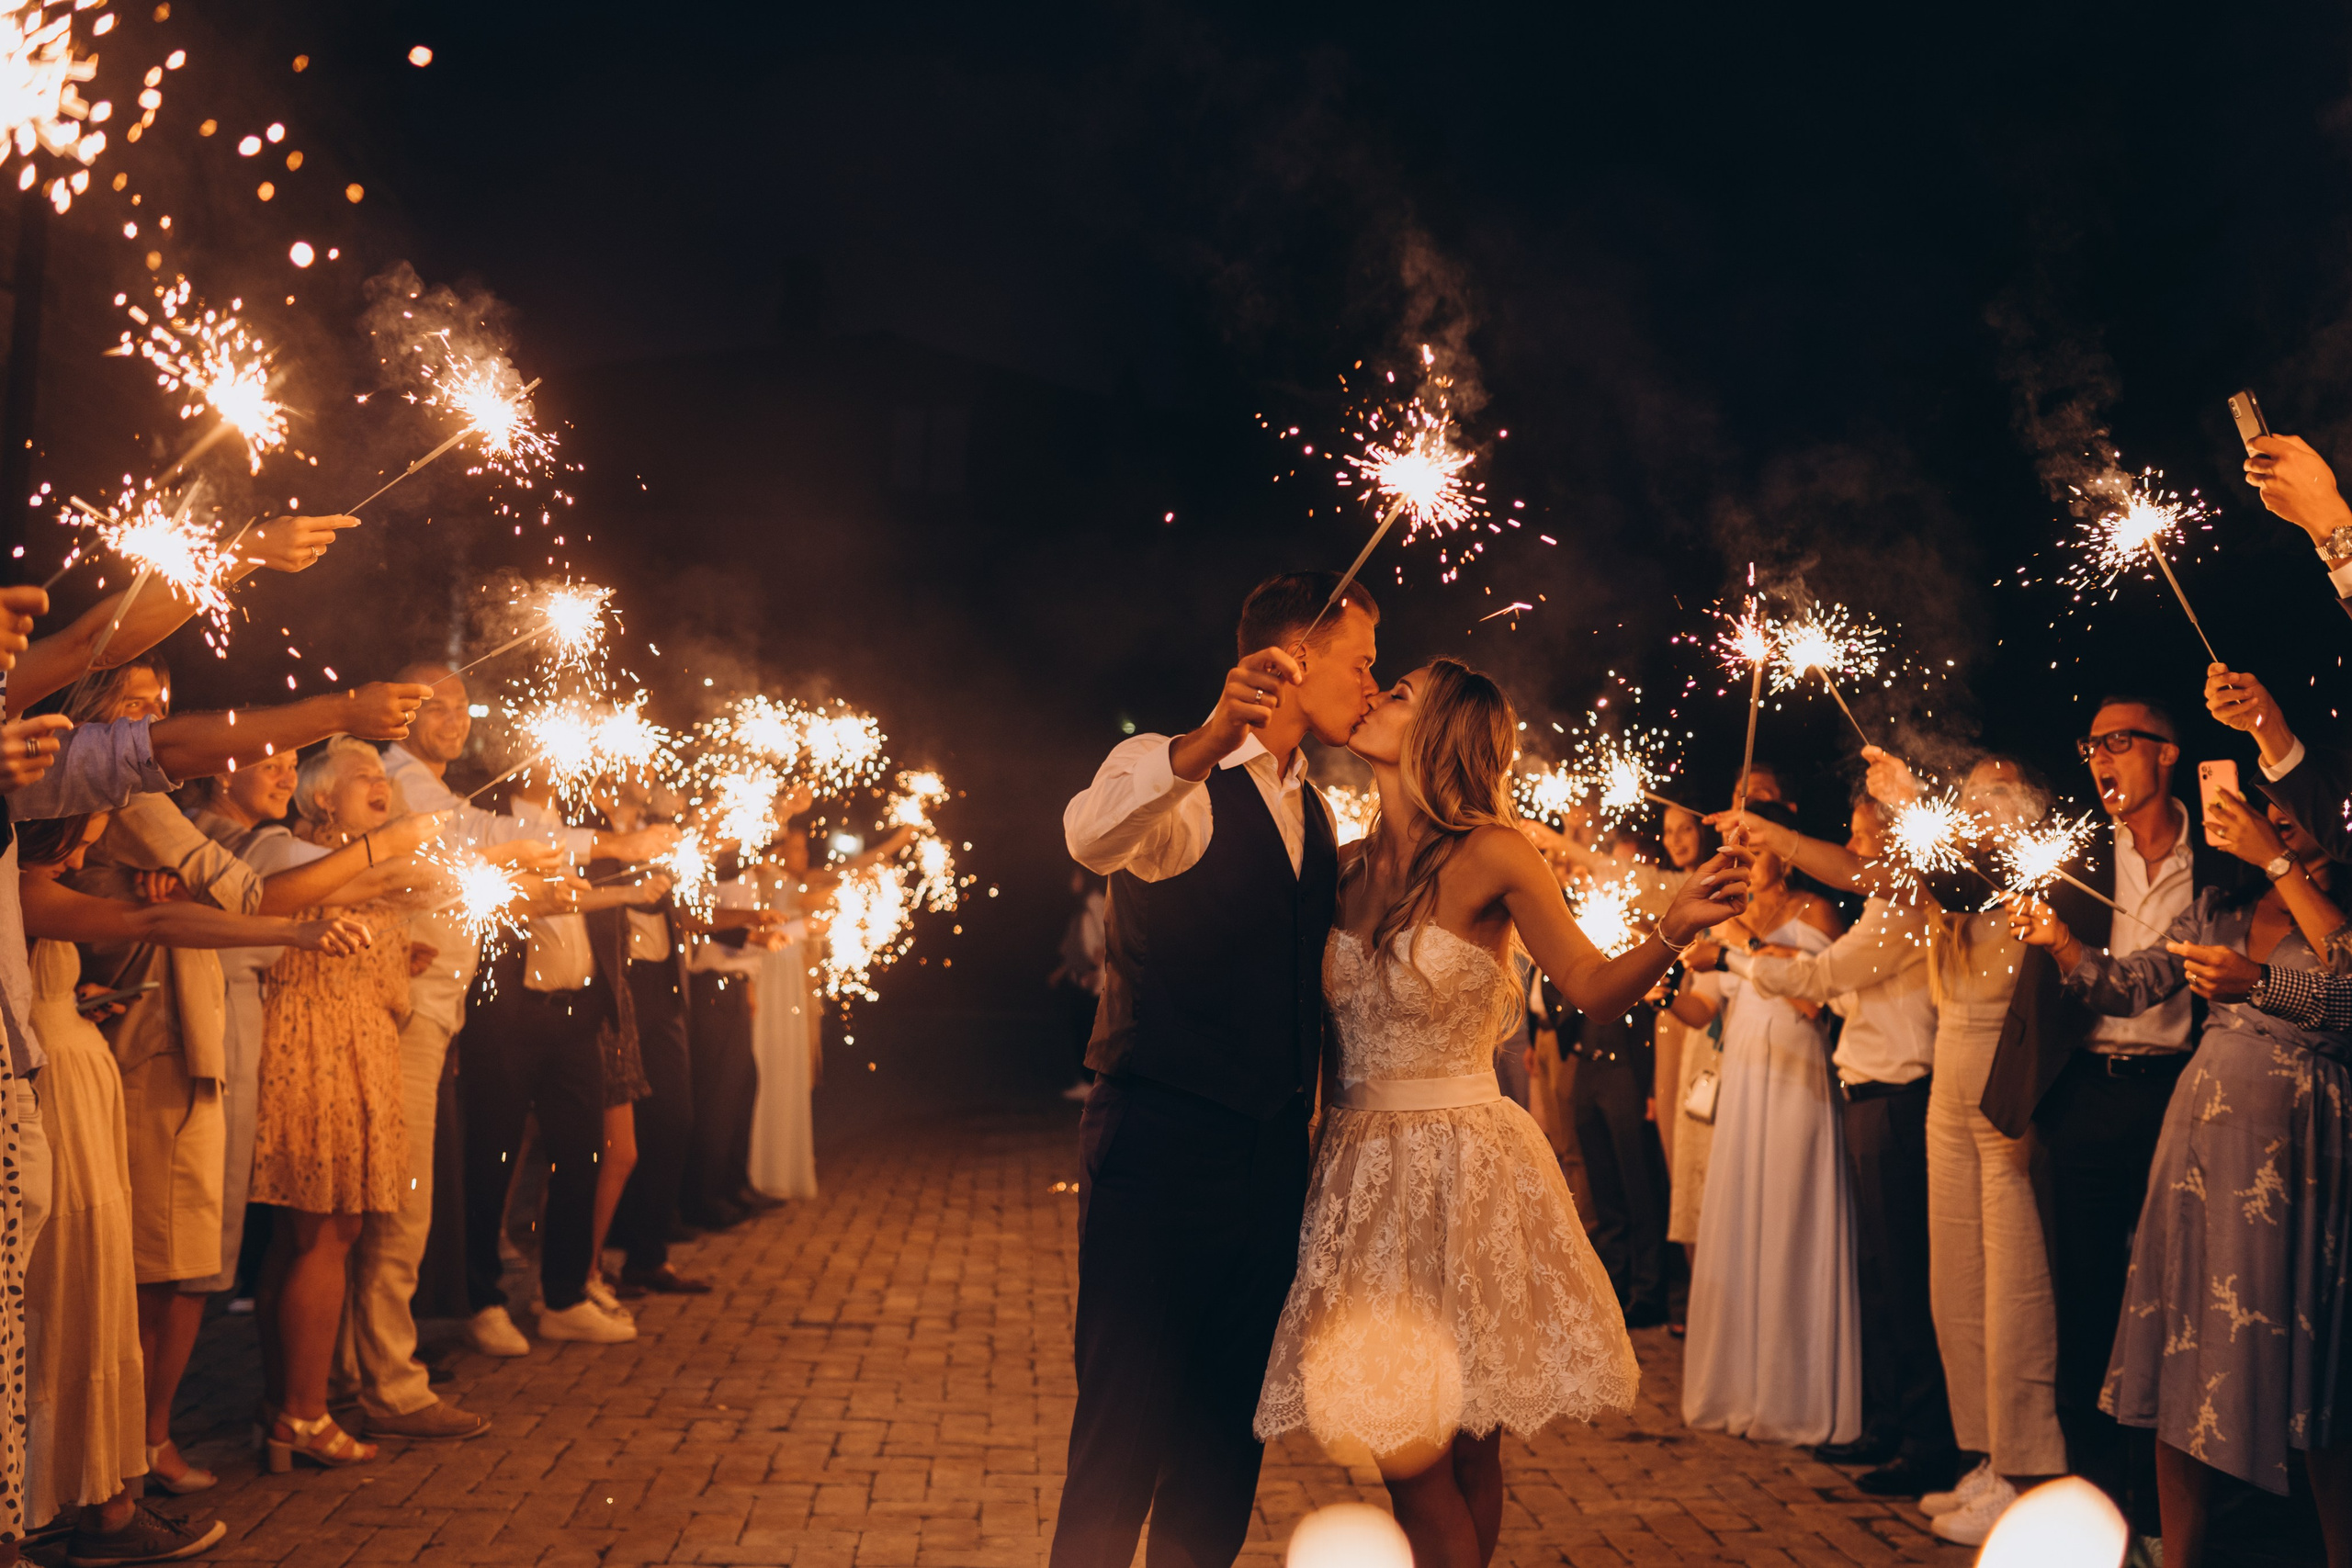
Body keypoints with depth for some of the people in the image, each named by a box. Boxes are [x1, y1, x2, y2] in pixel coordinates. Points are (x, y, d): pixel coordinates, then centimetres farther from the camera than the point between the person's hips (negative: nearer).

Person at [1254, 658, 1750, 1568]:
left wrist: (1673, 931, -26)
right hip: (1361, 1168, 4)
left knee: (1451, 1446, 3)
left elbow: (1593, 988, -9)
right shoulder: (1349, 864, 5)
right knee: (1403, 1445, 8)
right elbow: (1328, 1019, 9)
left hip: (1460, 1169, -4)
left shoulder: (1490, 856, -9)